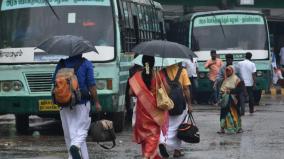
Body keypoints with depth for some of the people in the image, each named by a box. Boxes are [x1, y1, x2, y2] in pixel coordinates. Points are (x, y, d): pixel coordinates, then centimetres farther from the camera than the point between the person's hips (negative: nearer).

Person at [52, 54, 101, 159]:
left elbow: (55, 83, 10)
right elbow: (91, 85, -6)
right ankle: (75, 146, -24)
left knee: (69, 132, 9)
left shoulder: (61, 64, 7)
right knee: (81, 129, 3)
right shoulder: (86, 64, -3)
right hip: (82, 103, -3)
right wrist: (96, 102, 2)